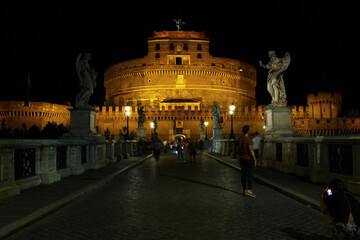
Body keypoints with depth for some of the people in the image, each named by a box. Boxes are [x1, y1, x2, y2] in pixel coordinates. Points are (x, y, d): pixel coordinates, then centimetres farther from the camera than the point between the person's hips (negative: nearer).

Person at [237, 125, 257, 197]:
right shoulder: (249, 139, -16)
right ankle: (249, 190, -12)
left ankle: (244, 190, 13)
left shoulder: (240, 139, 5)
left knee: (244, 174, 8)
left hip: (242, 158, 7)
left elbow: (238, 150, 9)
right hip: (249, 158, -7)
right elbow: (251, 150, -21)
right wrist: (255, 159, -14)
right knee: (250, 174, -4)